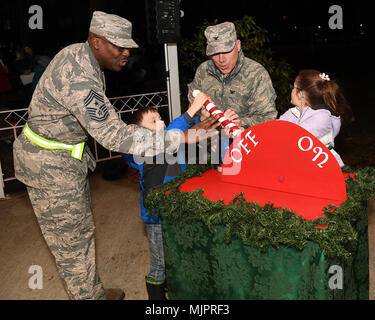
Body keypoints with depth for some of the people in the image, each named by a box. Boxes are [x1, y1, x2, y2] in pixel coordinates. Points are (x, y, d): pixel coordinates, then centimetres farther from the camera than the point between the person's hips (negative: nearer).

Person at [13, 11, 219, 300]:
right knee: (72, 241, 4)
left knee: (81, 230, 19)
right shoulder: (77, 79, -32)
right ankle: (88, 296, 22)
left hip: (66, 152, 10)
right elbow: (114, 135, -38)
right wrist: (185, 137, -40)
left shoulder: (80, 53, -1)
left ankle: (95, 292, 35)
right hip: (50, 164, -10)